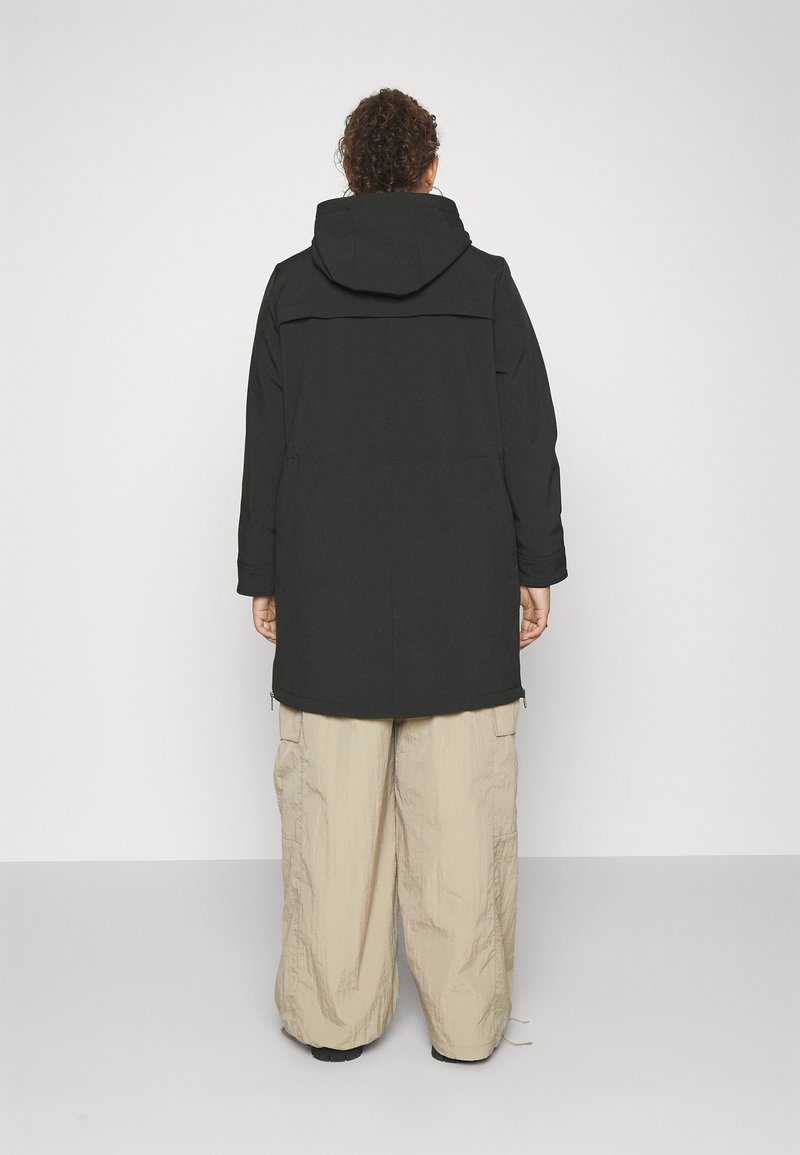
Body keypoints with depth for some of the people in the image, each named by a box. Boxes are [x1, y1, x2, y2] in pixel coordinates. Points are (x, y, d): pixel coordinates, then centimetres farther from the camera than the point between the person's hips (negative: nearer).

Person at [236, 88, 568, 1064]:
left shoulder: (292, 286, 4)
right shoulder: (486, 281, 2)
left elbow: (267, 444, 3)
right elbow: (529, 438, 0)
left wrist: (263, 576, 9)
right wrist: (535, 568, 6)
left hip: (330, 586, 1)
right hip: (463, 588, 0)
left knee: (334, 802, 7)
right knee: (460, 807, 5)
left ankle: (334, 1014, 19)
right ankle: (466, 1018, 17)